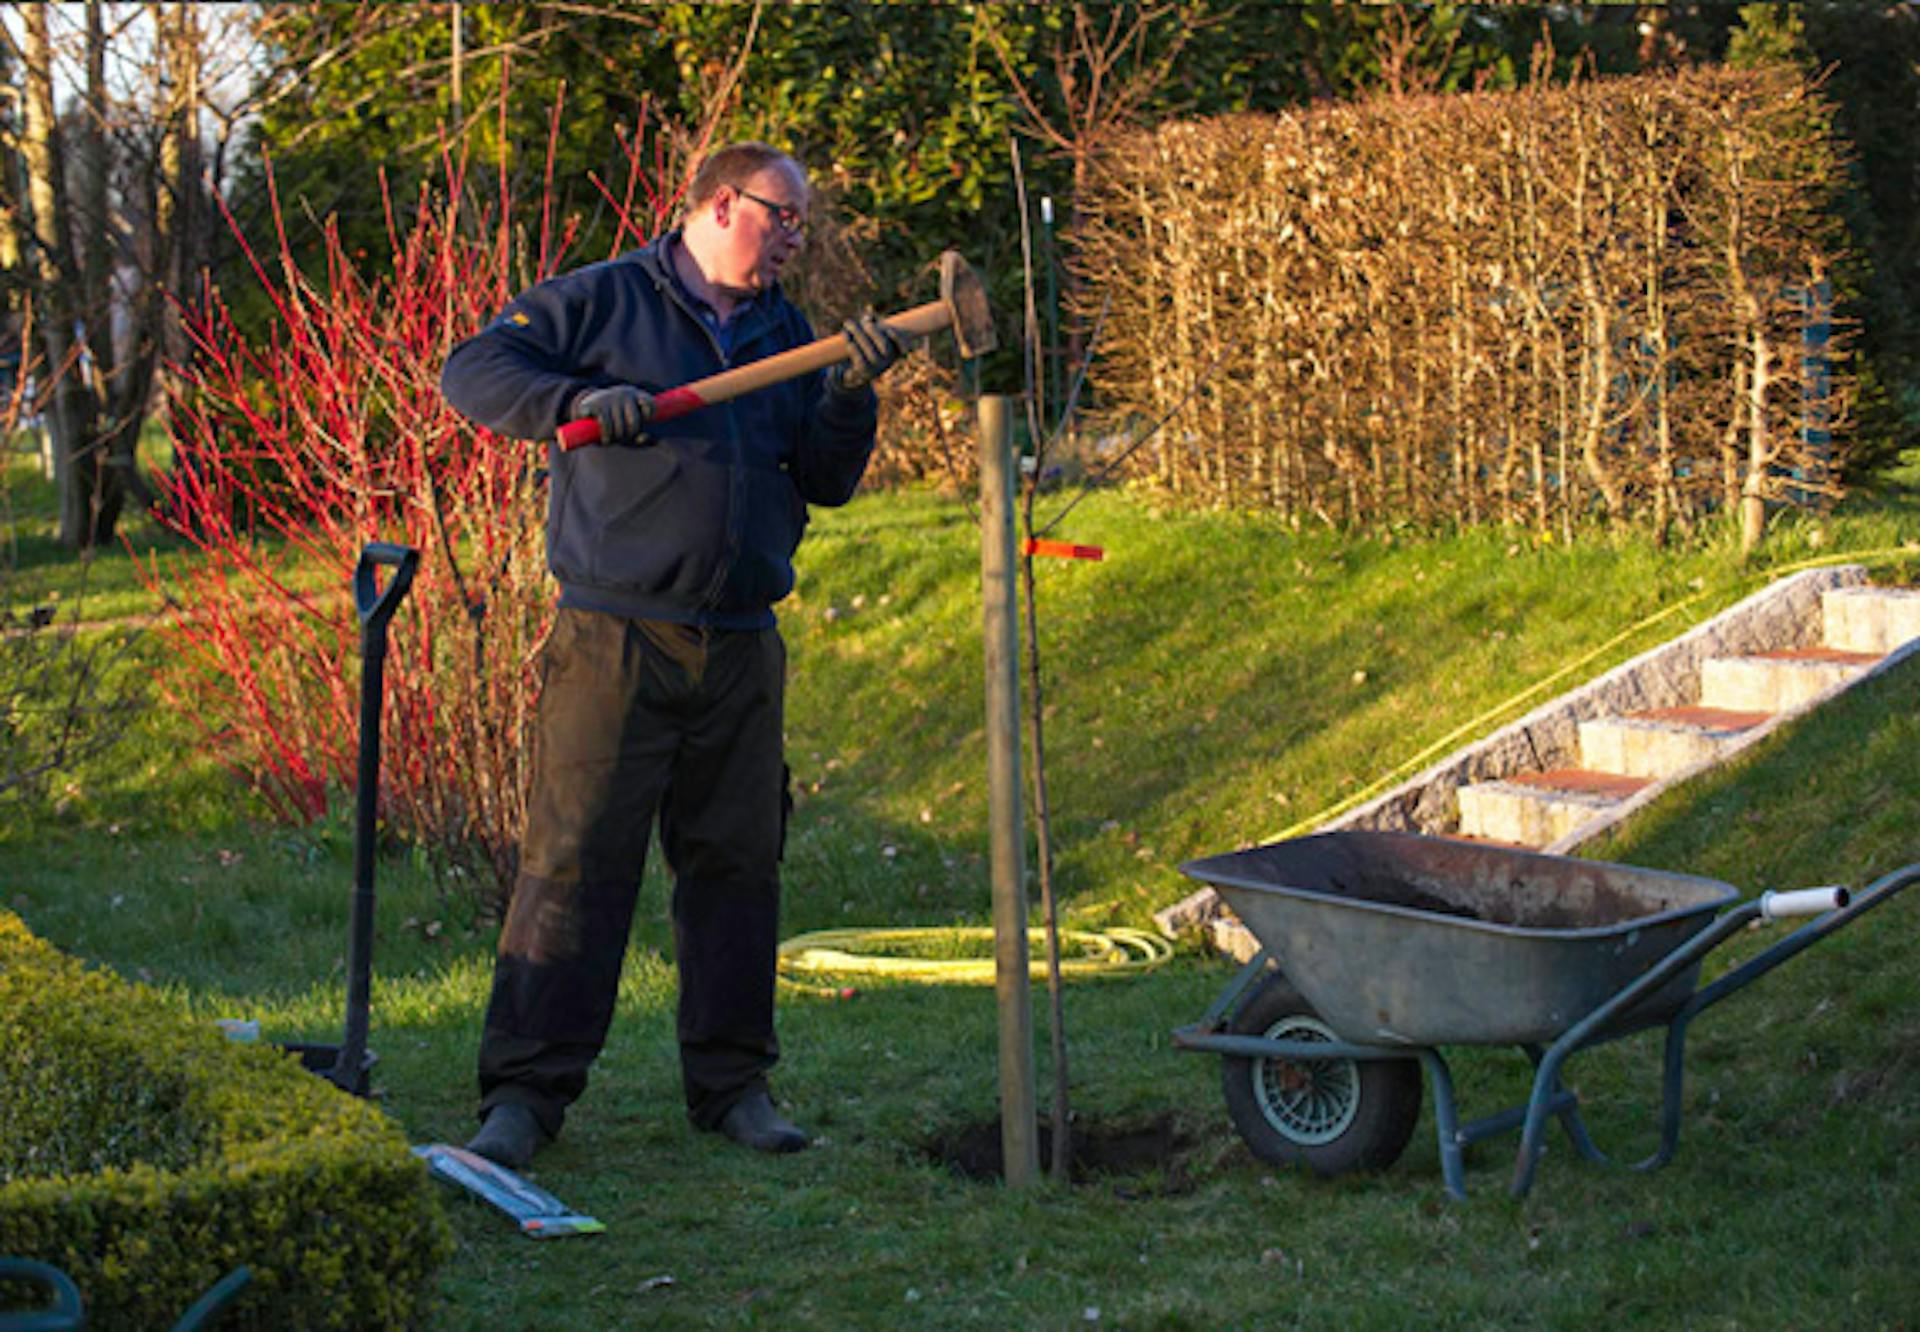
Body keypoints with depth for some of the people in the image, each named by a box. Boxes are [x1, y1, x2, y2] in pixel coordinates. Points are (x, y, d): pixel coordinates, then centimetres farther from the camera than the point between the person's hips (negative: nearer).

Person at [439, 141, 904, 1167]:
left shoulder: (787, 336, 17)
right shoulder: (602, 301, 2)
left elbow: (825, 483, 12)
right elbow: (473, 369, -3)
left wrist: (852, 395, -6)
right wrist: (577, 402, -19)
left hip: (742, 649, 5)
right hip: (615, 638, -5)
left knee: (737, 864, 8)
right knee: (574, 858, -7)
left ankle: (734, 1083, 19)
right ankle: (524, 1092, -2)